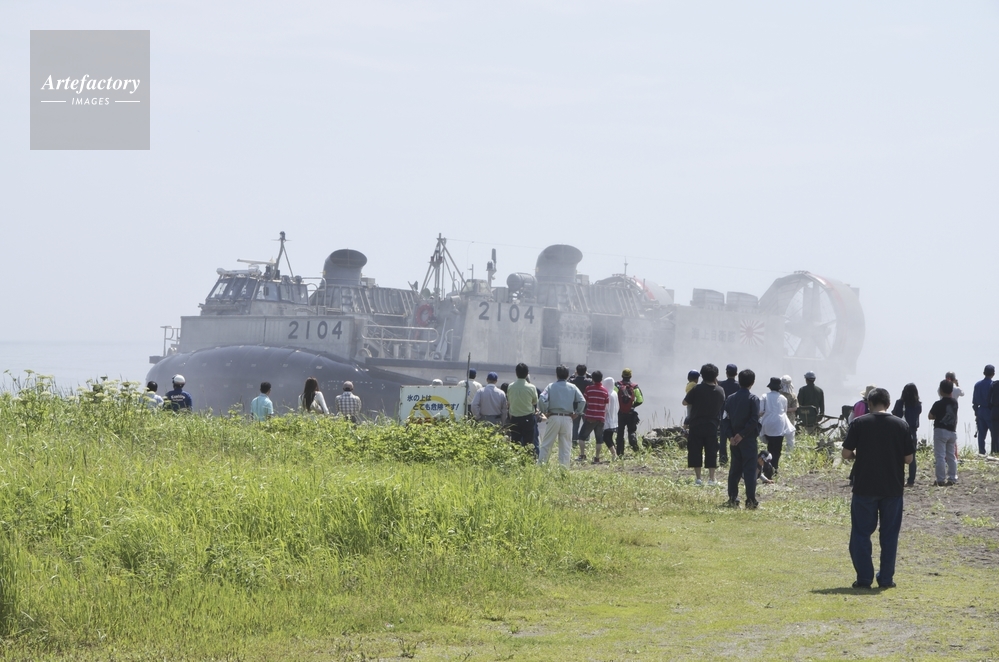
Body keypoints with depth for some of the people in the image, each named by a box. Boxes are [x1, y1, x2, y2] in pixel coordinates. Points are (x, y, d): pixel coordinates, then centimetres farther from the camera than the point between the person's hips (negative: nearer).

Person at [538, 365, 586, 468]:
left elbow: (542, 400, -13)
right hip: (567, 419, 1)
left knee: (546, 444, 5)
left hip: (554, 418, -1)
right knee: (565, 446, 6)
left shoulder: (551, 386, 0)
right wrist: (576, 413, 5)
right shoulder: (572, 388, 5)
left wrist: (545, 411, -1)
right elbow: (582, 401, -4)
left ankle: (540, 465, 2)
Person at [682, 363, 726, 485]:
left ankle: (698, 477, 1)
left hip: (696, 426, -3)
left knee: (695, 452, 4)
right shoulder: (720, 391, -1)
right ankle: (711, 478, 5)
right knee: (711, 452, 7)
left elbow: (685, 402, -4)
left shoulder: (697, 389, -11)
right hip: (712, 426, 3)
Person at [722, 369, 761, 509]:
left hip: (734, 440, 5)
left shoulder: (730, 399, 7)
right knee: (750, 470, -3)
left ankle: (732, 499, 10)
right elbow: (754, 420, -16)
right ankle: (750, 500, -8)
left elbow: (726, 419, 2)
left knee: (734, 470, 11)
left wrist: (730, 436, -4)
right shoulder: (753, 399, -8)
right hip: (749, 440, -5)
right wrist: (742, 434, -12)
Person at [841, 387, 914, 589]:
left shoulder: (859, 423, -5)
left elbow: (846, 453, -4)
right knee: (889, 534, 10)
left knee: (861, 533, 6)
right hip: (893, 488, 2)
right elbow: (908, 458, 1)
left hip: (865, 487, -1)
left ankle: (864, 578, 3)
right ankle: (886, 578, 9)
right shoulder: (901, 425, -1)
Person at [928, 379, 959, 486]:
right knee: (951, 456, 13)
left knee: (940, 457, -4)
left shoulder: (938, 404, -15)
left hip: (940, 430, -6)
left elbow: (931, 416, -6)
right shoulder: (955, 402, 3)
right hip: (952, 431, 6)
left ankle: (940, 480, -6)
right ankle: (952, 478, 15)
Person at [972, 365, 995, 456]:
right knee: (995, 434, 1)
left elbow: (974, 401, 10)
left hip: (980, 412, 5)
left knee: (981, 434, 7)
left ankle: (981, 452, 7)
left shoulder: (978, 385, 5)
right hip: (990, 412, -5)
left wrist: (976, 414, 16)